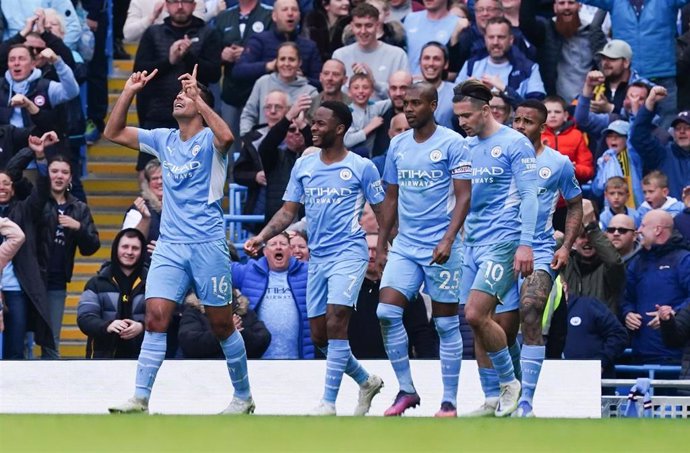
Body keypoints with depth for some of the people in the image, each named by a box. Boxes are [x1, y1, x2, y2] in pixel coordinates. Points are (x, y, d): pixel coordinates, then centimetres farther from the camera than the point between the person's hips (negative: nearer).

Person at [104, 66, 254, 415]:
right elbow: (113, 133, 16)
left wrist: (198, 97, -24)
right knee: (155, 316, -10)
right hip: (169, 245, 4)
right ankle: (140, 399, -14)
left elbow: (226, 137, -28)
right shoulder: (164, 140, 13)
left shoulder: (208, 140, -4)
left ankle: (243, 397, 19)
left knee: (222, 324, 4)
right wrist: (128, 92, 5)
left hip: (207, 245, -4)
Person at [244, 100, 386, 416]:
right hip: (317, 257, 6)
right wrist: (261, 237, -3)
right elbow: (288, 211, 11)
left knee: (335, 324, -19)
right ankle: (366, 381, 29)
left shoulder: (361, 167, -3)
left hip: (349, 253, -6)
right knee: (319, 336, 7)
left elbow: (382, 212, 1)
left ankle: (329, 402, -16)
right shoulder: (303, 167, 10)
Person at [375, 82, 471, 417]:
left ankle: (450, 401, 7)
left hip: (439, 248, -5)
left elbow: (463, 197, -9)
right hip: (404, 246, 5)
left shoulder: (452, 143, -6)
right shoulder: (397, 145, 11)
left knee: (446, 323, 0)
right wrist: (380, 245, 14)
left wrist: (448, 239, -21)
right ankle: (406, 390, 2)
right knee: (386, 312, -9)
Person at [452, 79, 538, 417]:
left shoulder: (514, 144, -5)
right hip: (471, 243, 7)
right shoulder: (466, 147, 15)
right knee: (475, 319, 2)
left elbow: (528, 196, -10)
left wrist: (526, 244, -18)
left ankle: (510, 382, -3)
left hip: (503, 240, -7)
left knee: (476, 314, -18)